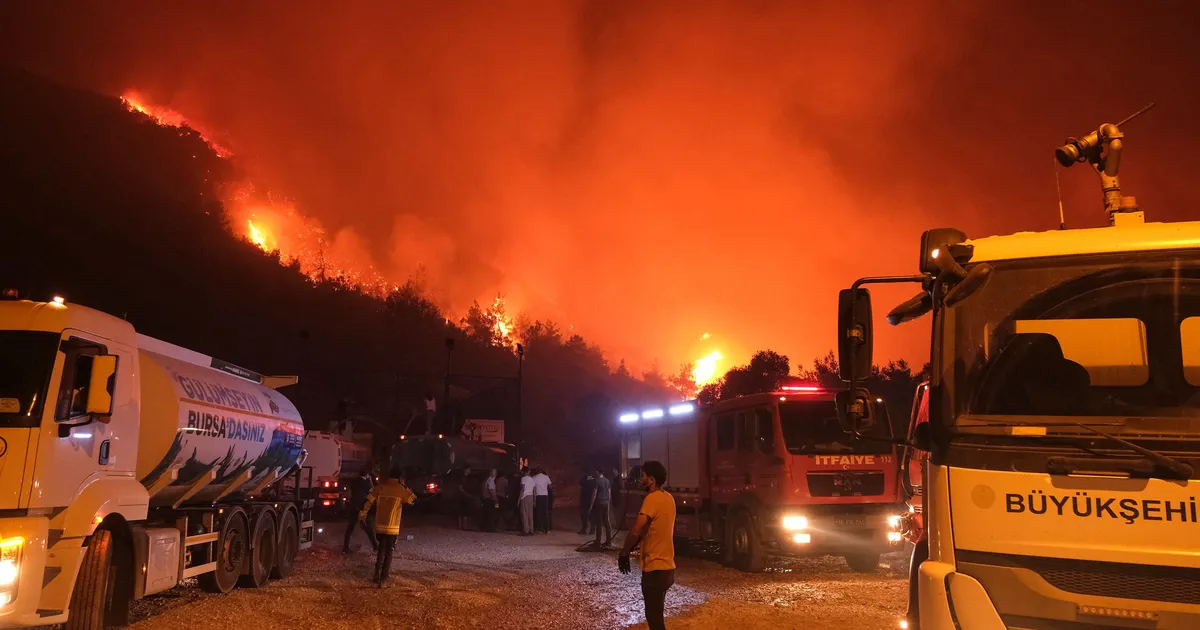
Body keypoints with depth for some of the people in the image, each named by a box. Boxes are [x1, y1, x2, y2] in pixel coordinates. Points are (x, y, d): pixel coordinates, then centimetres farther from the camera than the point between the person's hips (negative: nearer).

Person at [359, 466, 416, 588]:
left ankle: (377, 578, 18)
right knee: (389, 552, 6)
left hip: (380, 525, 3)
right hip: (393, 527, -3)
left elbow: (368, 501, -1)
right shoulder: (401, 490, -8)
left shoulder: (380, 488, 0)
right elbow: (414, 499, 4)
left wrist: (362, 514, 9)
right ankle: (383, 580, 1)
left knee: (381, 550, 20)